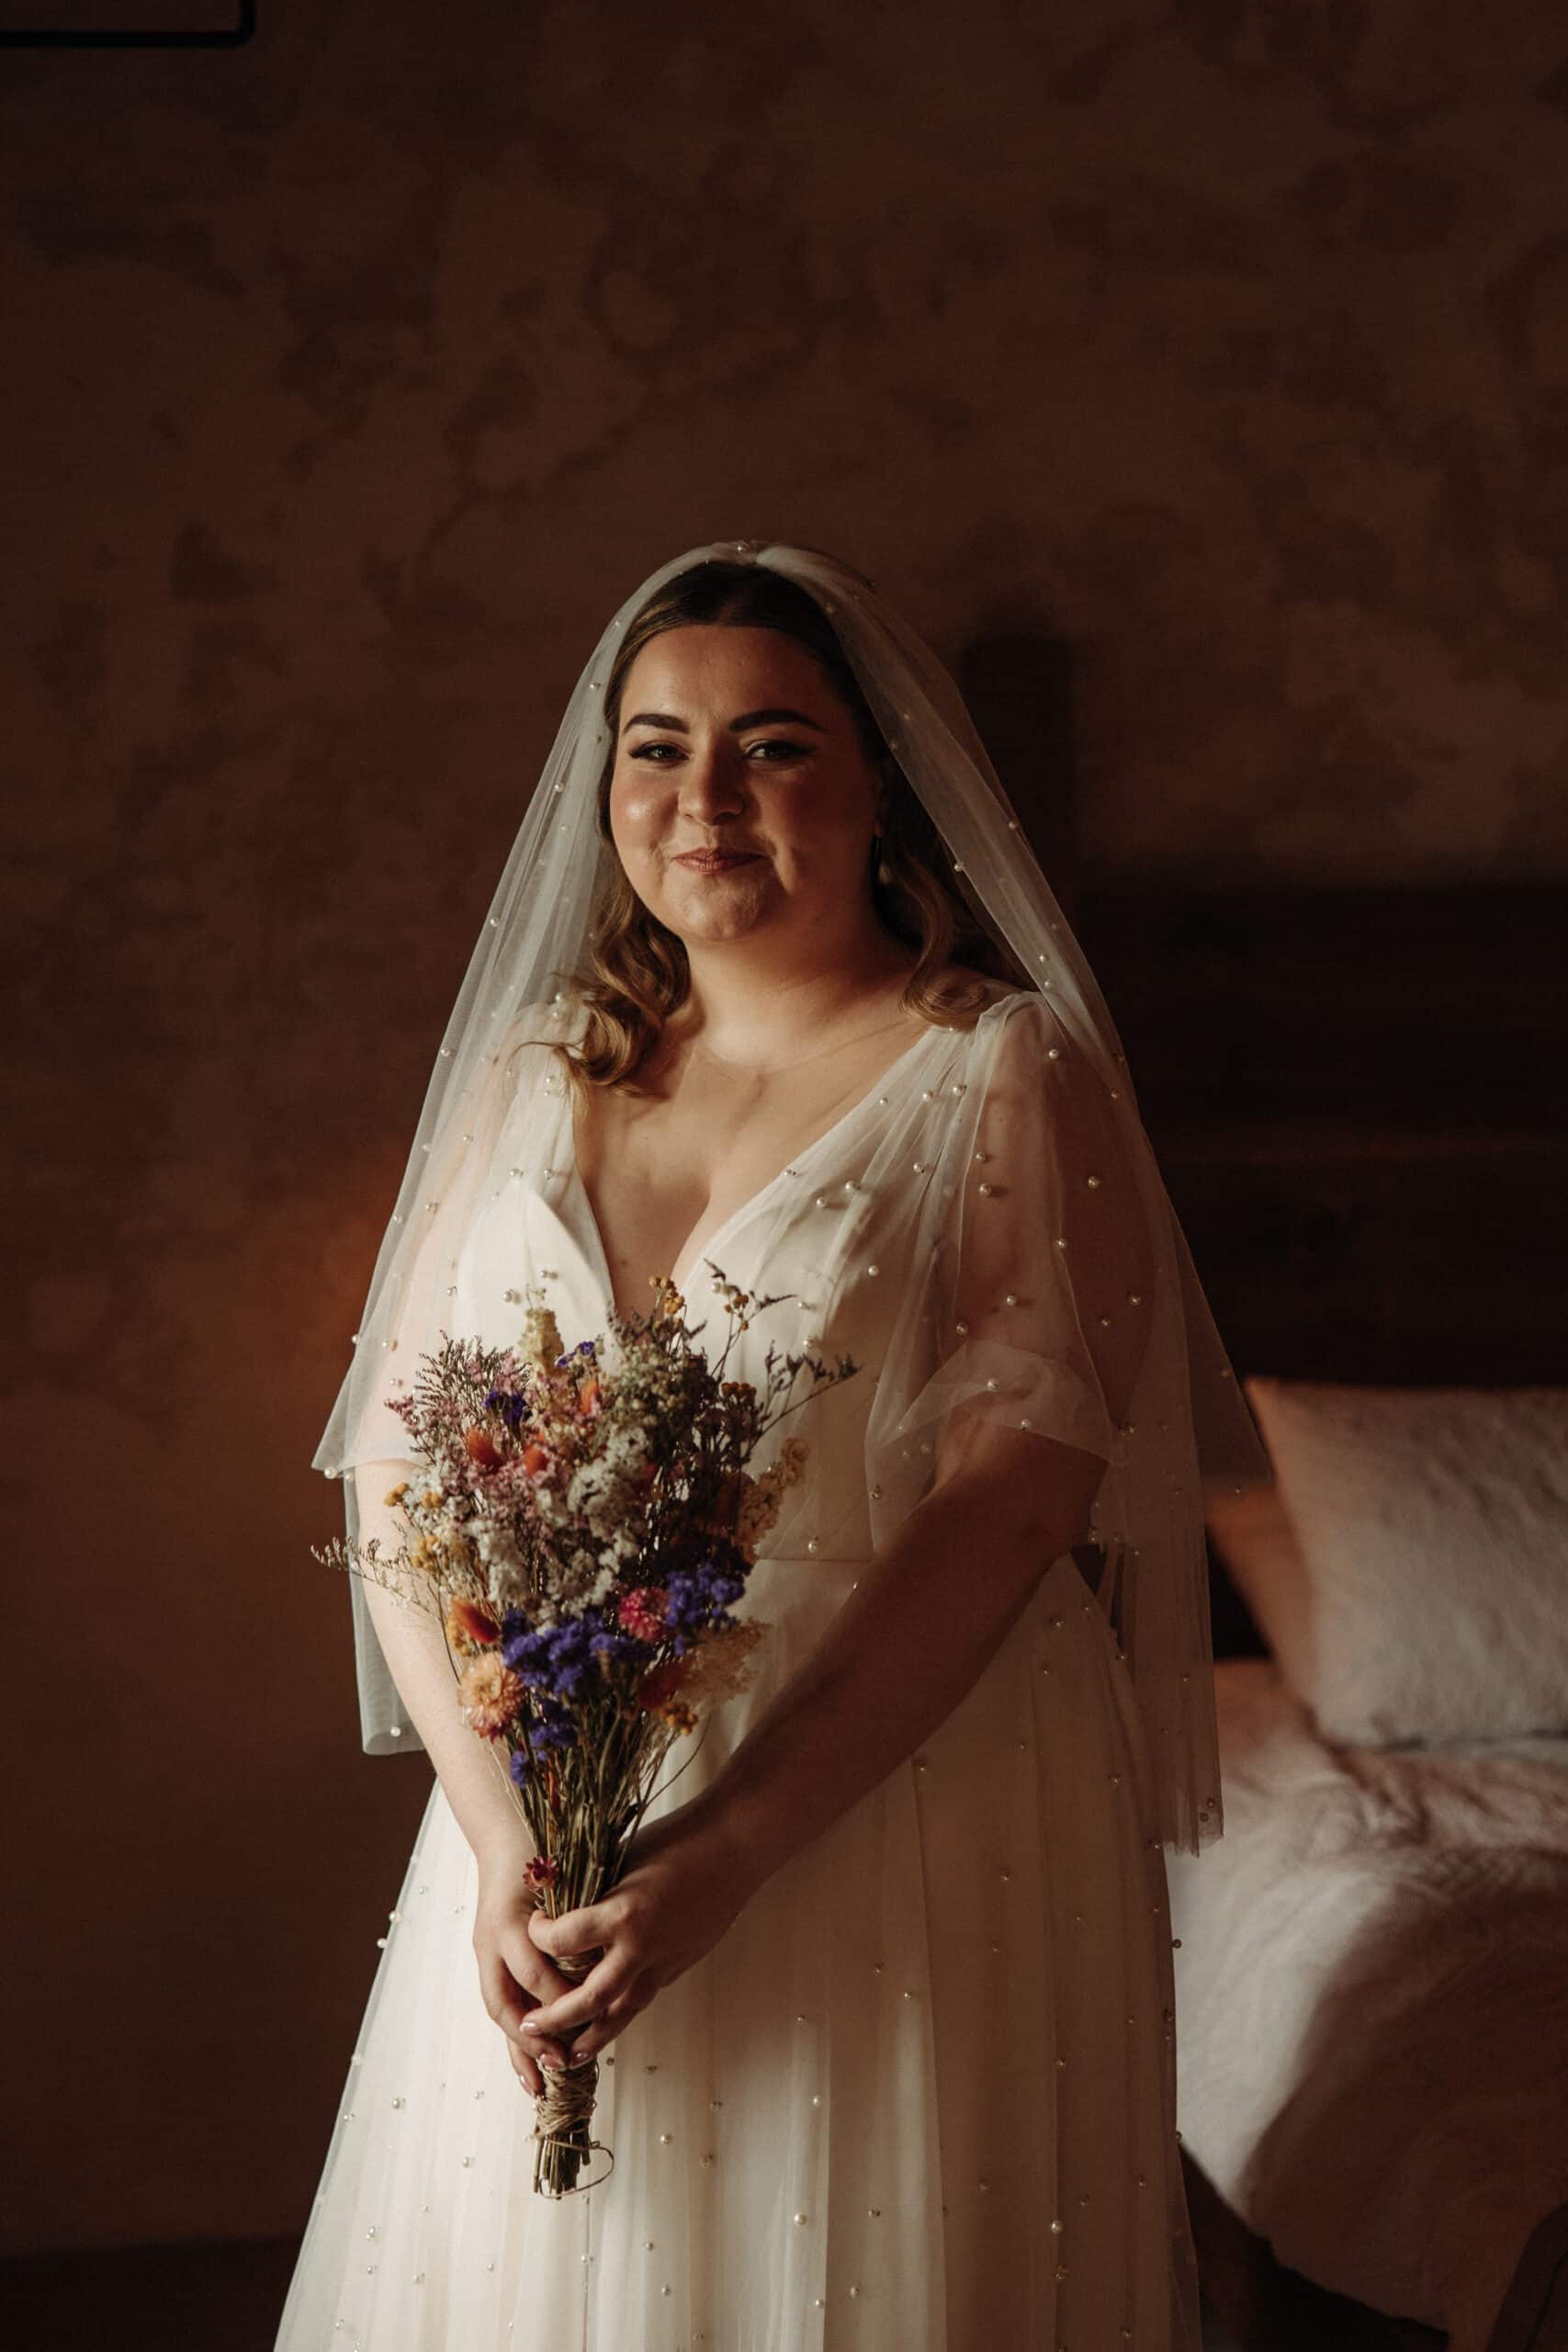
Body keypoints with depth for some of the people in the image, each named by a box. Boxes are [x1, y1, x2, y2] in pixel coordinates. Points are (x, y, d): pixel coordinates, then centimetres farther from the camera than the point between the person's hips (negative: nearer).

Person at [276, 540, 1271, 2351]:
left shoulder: (1014, 1074, -6)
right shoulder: (531, 1070, 7)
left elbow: (1007, 1509, -15)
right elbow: (395, 1465, 2)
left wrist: (724, 1856, -21)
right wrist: (500, 1839, -11)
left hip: (911, 1834, -3)